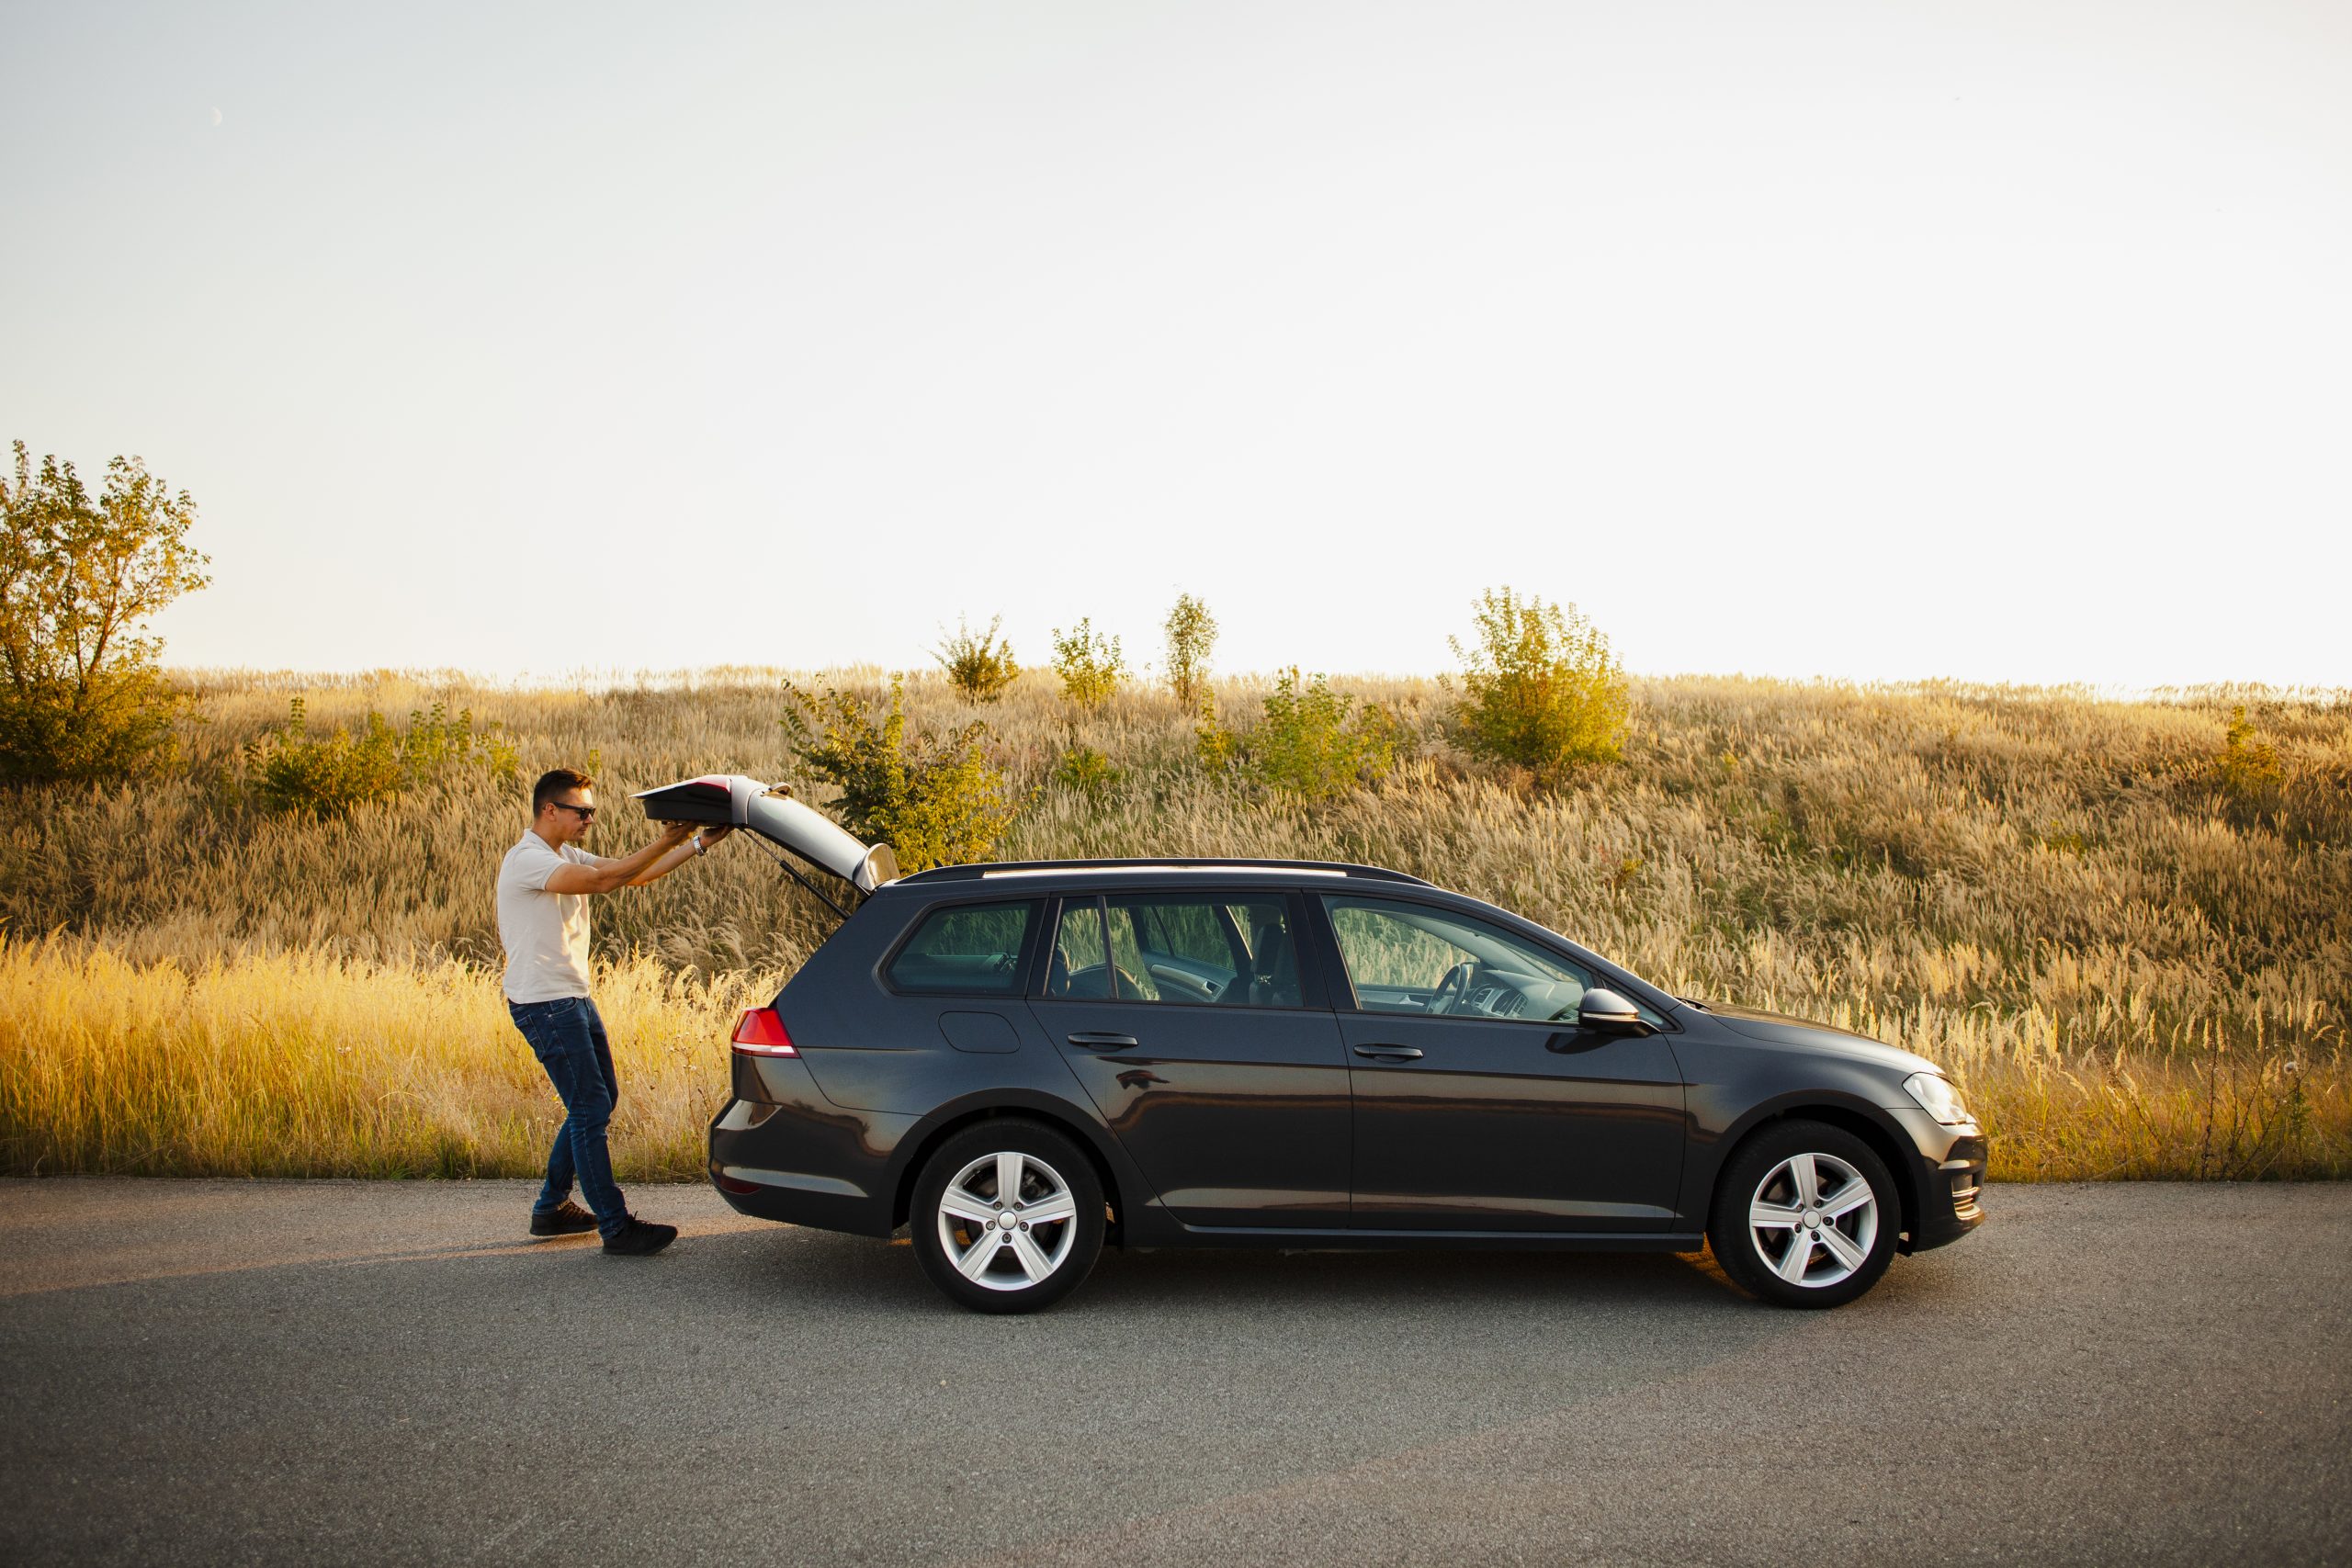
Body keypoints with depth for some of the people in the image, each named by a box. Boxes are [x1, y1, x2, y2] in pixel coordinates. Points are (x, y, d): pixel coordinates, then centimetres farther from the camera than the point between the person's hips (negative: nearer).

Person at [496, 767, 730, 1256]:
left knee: (600, 1099, 16)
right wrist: (666, 842, -29)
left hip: (573, 999, 10)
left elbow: (635, 875, 9)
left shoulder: (566, 856, 14)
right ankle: (617, 1229, -6)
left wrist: (698, 843, 1)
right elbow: (603, 880, -29)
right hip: (543, 1004, -10)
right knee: (591, 1109, -9)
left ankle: (552, 1207, 27)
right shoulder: (527, 859, -17)